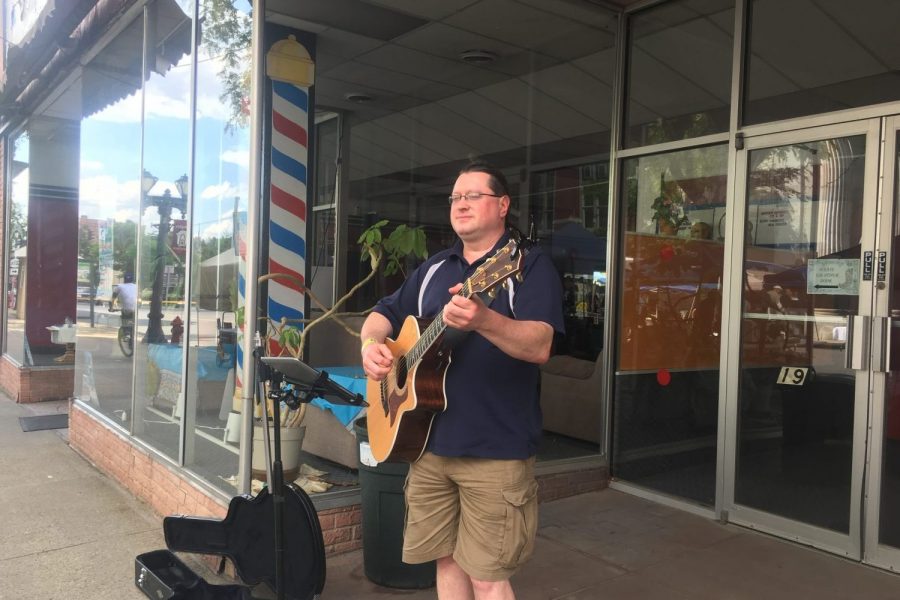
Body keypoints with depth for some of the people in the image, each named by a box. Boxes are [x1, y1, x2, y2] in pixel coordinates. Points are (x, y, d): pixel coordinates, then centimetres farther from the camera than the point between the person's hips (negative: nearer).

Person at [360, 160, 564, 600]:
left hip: (495, 451, -6)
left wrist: (483, 320, -38)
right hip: (429, 443, 6)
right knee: (447, 559, 16)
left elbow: (539, 346, -21)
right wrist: (371, 344, -1)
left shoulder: (529, 265, -7)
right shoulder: (433, 269, 14)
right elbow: (385, 312, 21)